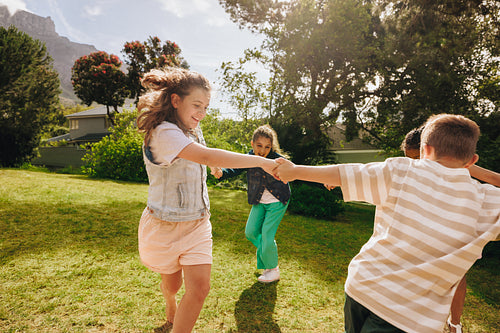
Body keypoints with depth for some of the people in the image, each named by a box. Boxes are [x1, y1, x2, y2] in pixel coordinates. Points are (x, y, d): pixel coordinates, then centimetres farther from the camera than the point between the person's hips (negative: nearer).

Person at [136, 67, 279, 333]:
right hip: (164, 226, -5)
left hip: (197, 224, 6)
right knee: (172, 283, 20)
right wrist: (262, 161, -41)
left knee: (199, 287, -5)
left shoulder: (191, 131, 5)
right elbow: (207, 156, -40)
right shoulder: (164, 133, -25)